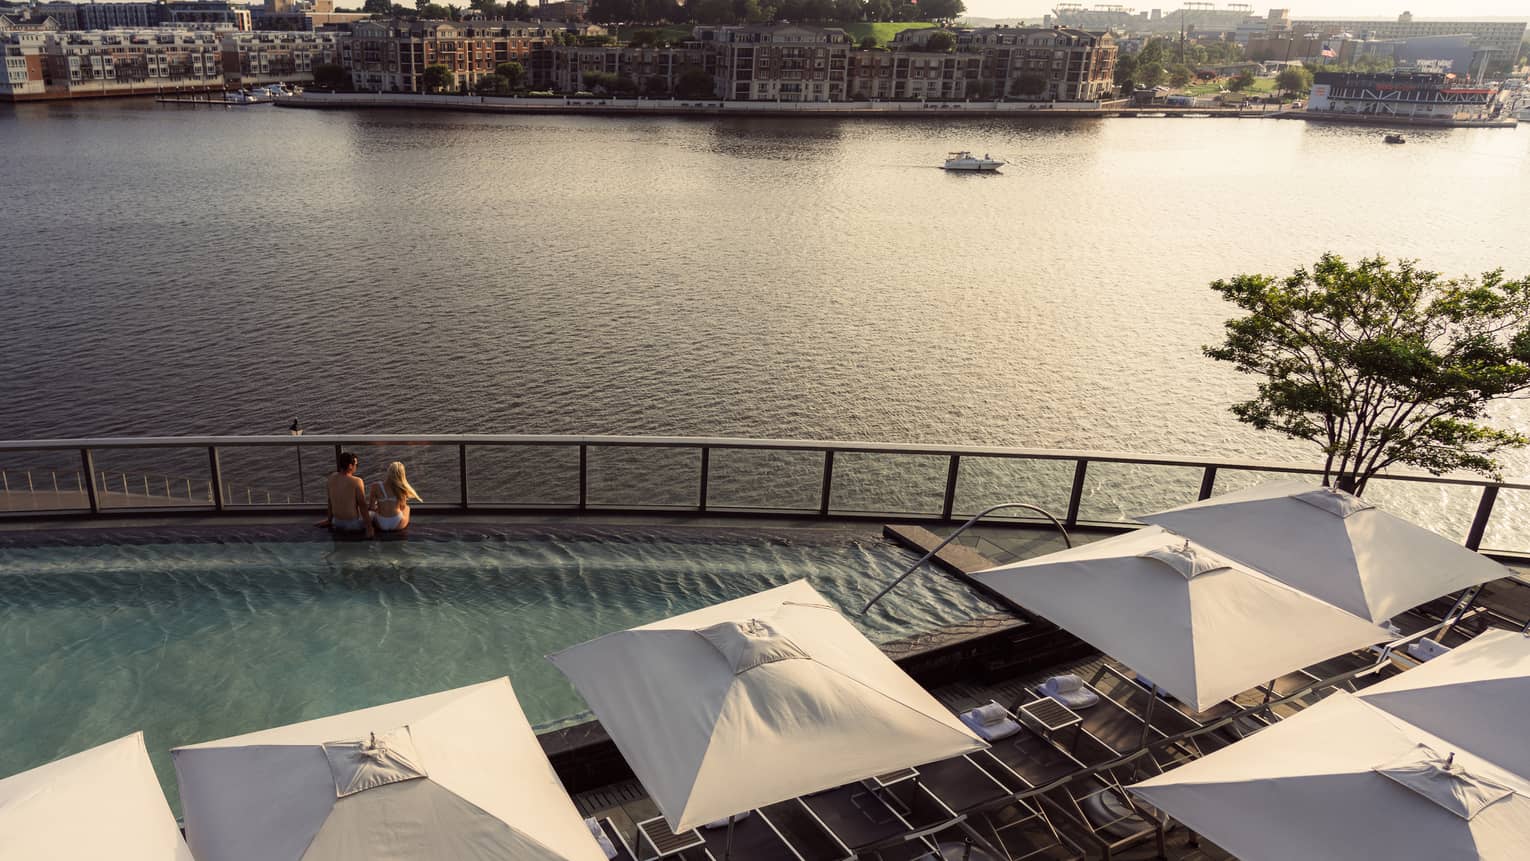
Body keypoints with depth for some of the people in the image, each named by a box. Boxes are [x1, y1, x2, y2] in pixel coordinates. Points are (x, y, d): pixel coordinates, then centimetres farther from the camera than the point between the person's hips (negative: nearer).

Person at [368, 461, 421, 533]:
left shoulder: (376, 486, -11)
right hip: (398, 526, -1)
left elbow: (371, 507, -4)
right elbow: (402, 507, 4)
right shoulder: (402, 488, -9)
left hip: (381, 525, 1)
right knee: (407, 507, 33)